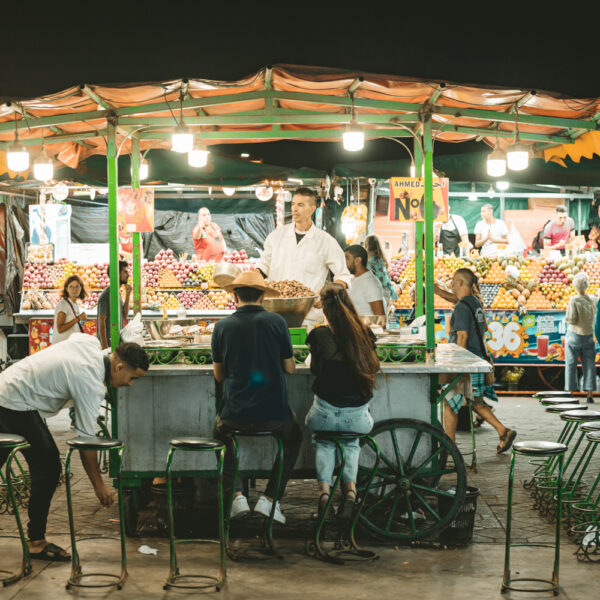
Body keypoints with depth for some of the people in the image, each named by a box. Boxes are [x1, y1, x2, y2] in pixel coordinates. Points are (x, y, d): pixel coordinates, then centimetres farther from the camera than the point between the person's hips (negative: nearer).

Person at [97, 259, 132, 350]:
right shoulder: (106, 294, -13)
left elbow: (124, 316, 10)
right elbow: (101, 321, -16)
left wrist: (128, 295, 2)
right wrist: (104, 346, -21)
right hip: (109, 342, -8)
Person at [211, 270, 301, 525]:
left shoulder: (222, 326, -3)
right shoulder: (275, 322, -6)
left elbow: (219, 375, 6)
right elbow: (290, 368, 2)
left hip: (235, 414, 1)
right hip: (274, 414, -1)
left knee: (221, 432, 35)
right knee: (293, 438, 32)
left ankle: (236, 494, 16)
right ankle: (270, 499, 18)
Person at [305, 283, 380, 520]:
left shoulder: (319, 335, -9)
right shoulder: (365, 334, -3)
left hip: (325, 415, -2)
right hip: (357, 417, 2)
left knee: (324, 441, 34)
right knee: (351, 442, 36)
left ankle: (324, 488, 13)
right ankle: (350, 487, 14)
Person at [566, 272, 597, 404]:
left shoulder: (574, 301, -13)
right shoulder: (592, 301, 3)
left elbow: (571, 320, -17)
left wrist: (567, 319, 3)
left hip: (574, 335, -4)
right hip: (589, 336, 4)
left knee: (571, 365, 2)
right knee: (589, 366, 5)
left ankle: (570, 393, 0)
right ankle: (590, 394, 2)